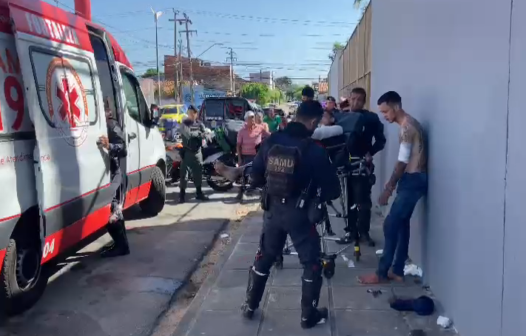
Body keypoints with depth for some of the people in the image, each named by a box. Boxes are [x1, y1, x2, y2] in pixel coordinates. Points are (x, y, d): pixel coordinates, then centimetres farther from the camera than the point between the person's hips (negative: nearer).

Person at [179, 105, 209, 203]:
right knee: (184, 173, -4)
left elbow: (204, 134, -1)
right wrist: (198, 133, -12)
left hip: (197, 151, 5)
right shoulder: (184, 123, -3)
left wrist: (194, 134, -14)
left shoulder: (199, 123, 11)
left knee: (198, 172, 10)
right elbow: (188, 134, -20)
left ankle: (199, 193, 21)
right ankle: (182, 194, 1)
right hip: (187, 152, -4)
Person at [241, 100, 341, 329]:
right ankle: (309, 316, 23)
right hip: (298, 213, -4)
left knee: (264, 258, 21)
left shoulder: (271, 142, -4)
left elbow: (255, 178, 3)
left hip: (272, 210, 5)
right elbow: (333, 190, -11)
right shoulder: (314, 150, -16)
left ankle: (250, 306, 33)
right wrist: (319, 196, 10)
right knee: (312, 263, 14)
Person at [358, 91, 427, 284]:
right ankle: (397, 271, 18)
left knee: (391, 225, -8)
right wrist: (392, 185, 16)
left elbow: (402, 162, -19)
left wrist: (388, 189, -15)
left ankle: (382, 273, -1)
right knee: (401, 224, 12)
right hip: (413, 179, 10)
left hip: (413, 180, -10)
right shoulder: (408, 124, 15)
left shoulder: (407, 126, -16)